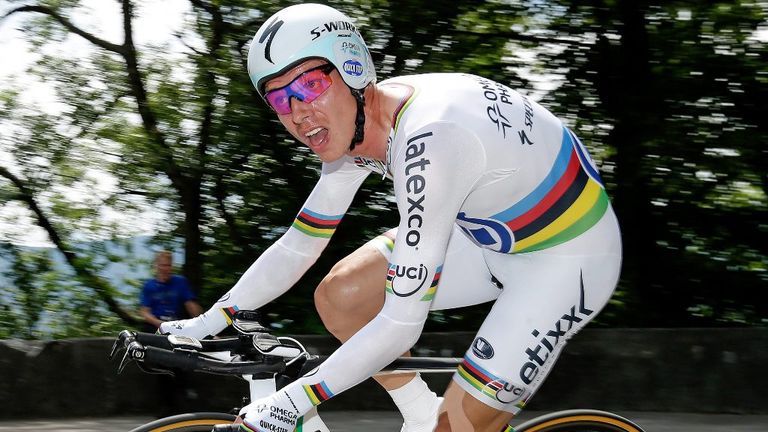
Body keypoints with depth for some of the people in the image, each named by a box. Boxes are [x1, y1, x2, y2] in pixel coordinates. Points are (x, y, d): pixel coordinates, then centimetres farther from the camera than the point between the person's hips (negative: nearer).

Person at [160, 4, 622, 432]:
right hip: (493, 232, 8)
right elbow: (296, 249, 4)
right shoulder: (351, 124, -9)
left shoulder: (426, 141, -35)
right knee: (339, 296, -2)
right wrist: (206, 323, -2)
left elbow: (402, 322, -34)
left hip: (568, 258, -8)